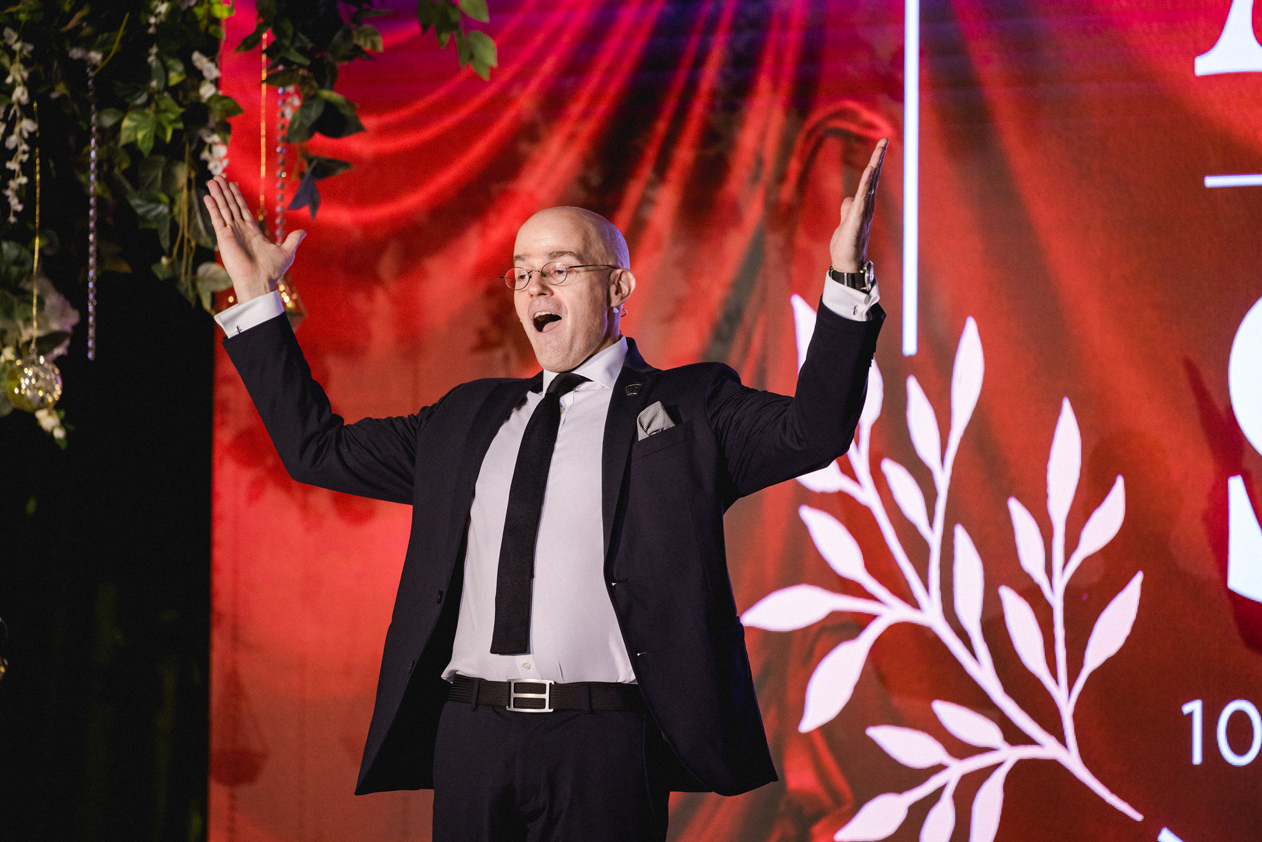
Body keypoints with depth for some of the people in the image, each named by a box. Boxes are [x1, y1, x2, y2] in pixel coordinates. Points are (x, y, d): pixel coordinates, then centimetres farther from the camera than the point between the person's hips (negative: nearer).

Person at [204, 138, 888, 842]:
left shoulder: (684, 408, 6)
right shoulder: (470, 416, 20)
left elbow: (814, 432, -9)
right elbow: (317, 447, 23)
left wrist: (847, 276, -20)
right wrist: (256, 294, 21)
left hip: (603, 753, -4)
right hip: (470, 738, 4)